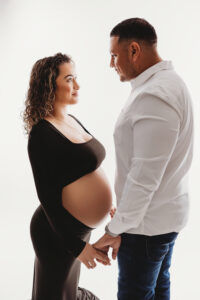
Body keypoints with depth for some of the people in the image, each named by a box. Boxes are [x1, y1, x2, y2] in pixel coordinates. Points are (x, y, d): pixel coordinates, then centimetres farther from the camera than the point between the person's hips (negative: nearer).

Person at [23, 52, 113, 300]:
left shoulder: (73, 121, 5)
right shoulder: (42, 134, -22)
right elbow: (47, 197, -22)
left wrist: (104, 203, 20)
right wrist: (77, 246, -22)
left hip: (82, 226, 8)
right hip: (58, 233, -7)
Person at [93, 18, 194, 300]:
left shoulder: (153, 96, -26)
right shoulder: (170, 81, 7)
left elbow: (145, 176, -27)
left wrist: (115, 230, -18)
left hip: (146, 222, -10)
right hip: (167, 212, 10)